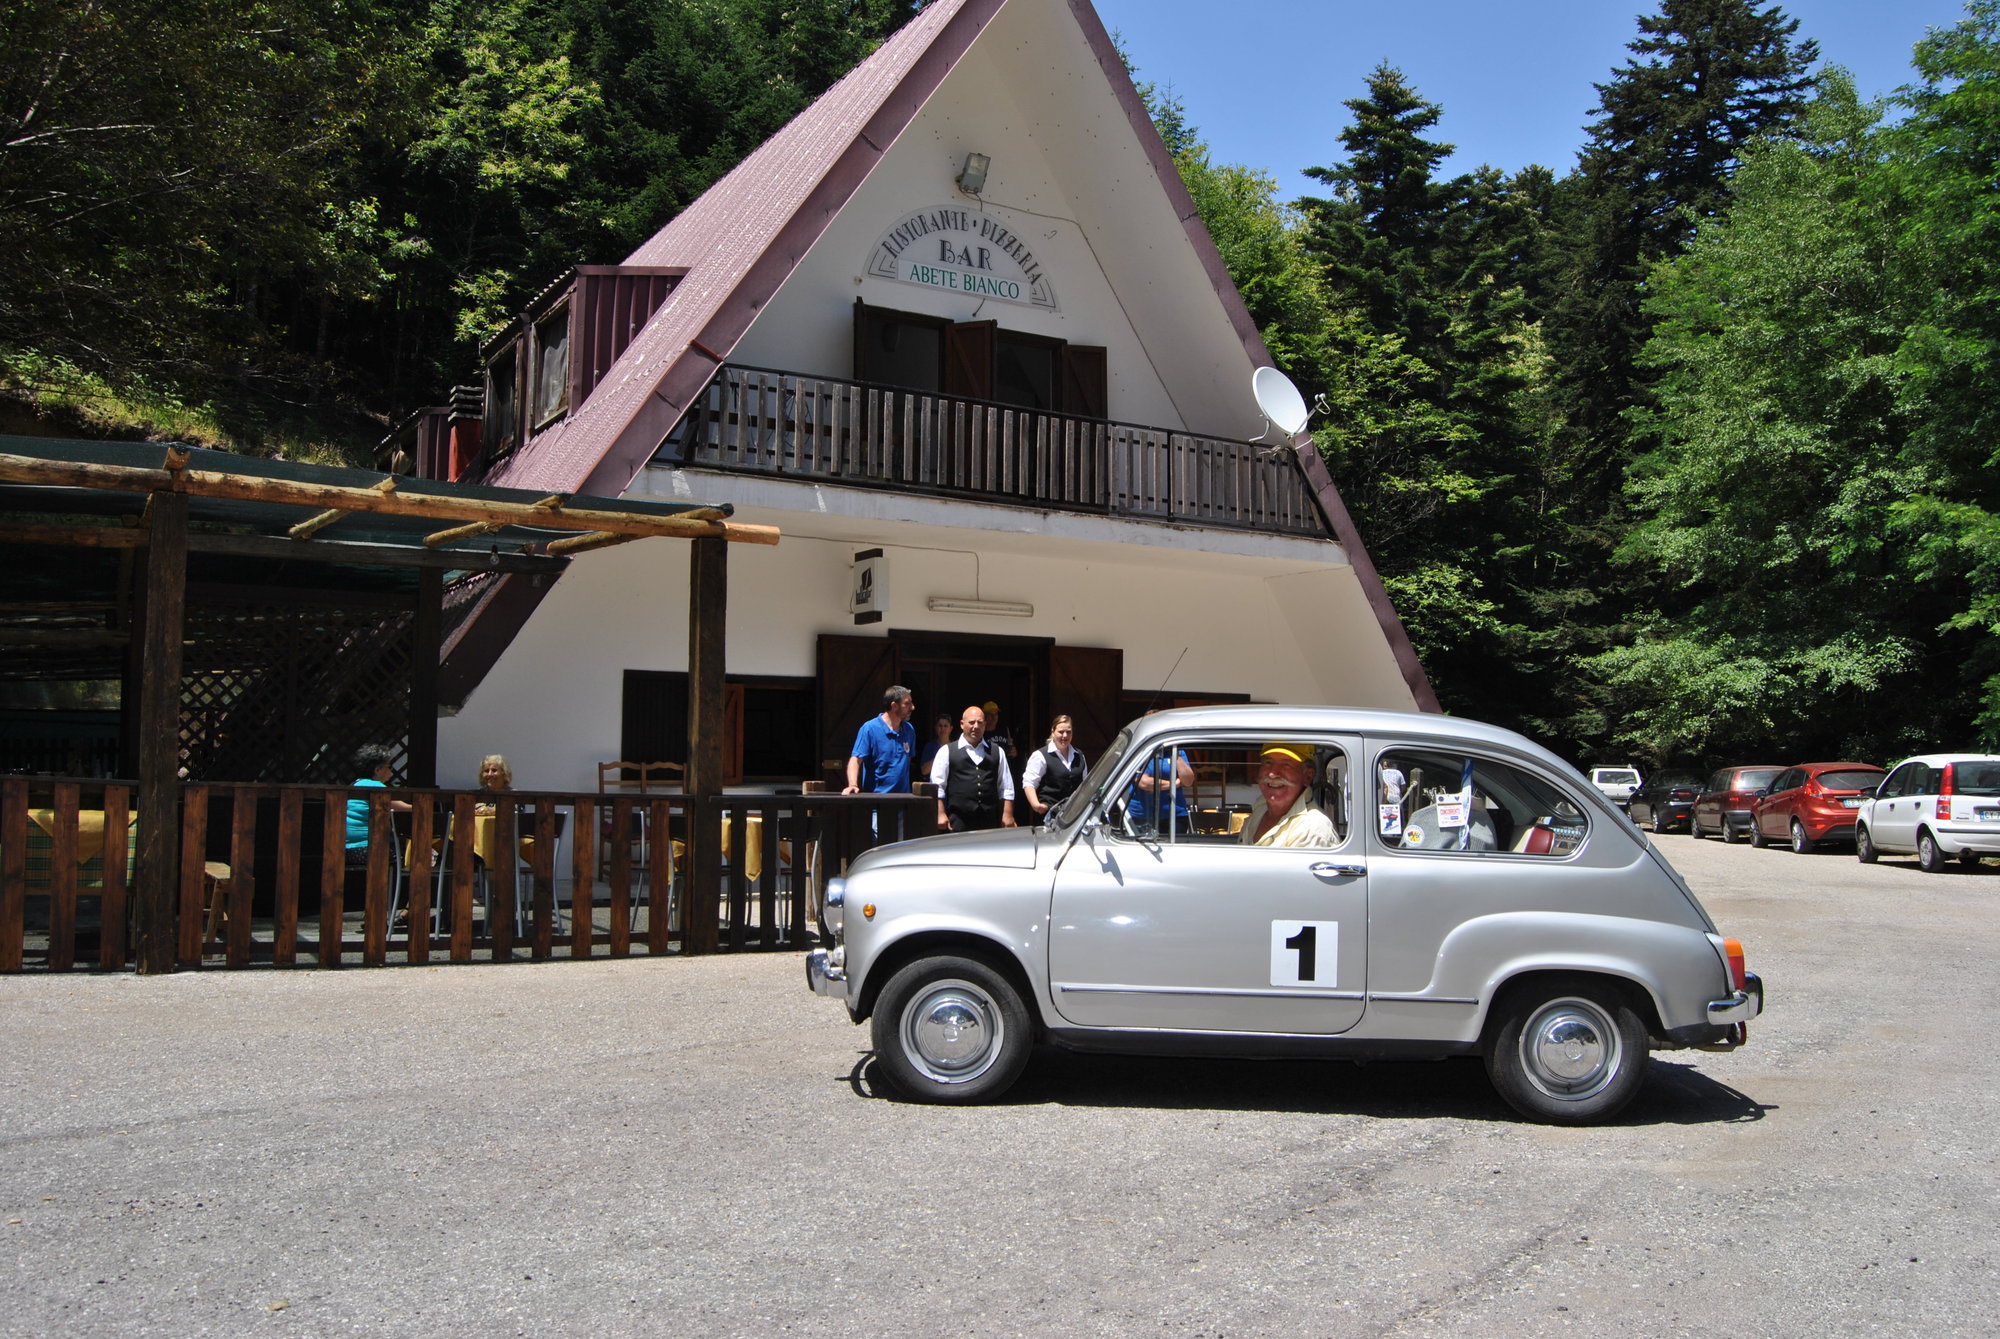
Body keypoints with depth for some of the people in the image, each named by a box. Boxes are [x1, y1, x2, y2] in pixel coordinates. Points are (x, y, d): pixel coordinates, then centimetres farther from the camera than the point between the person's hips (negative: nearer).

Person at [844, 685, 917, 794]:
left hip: (902, 797, 5)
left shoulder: (909, 730, 9)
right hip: (875, 796, -5)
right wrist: (853, 785, -28)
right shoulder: (870, 728, -8)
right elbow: (855, 760, -13)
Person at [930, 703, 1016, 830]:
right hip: (959, 822, -2)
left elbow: (1006, 788, 14)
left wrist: (1007, 815, 6)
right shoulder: (947, 752, 6)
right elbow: (937, 787, 3)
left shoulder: (996, 752, 14)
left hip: (990, 822, 3)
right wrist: (941, 814, -5)